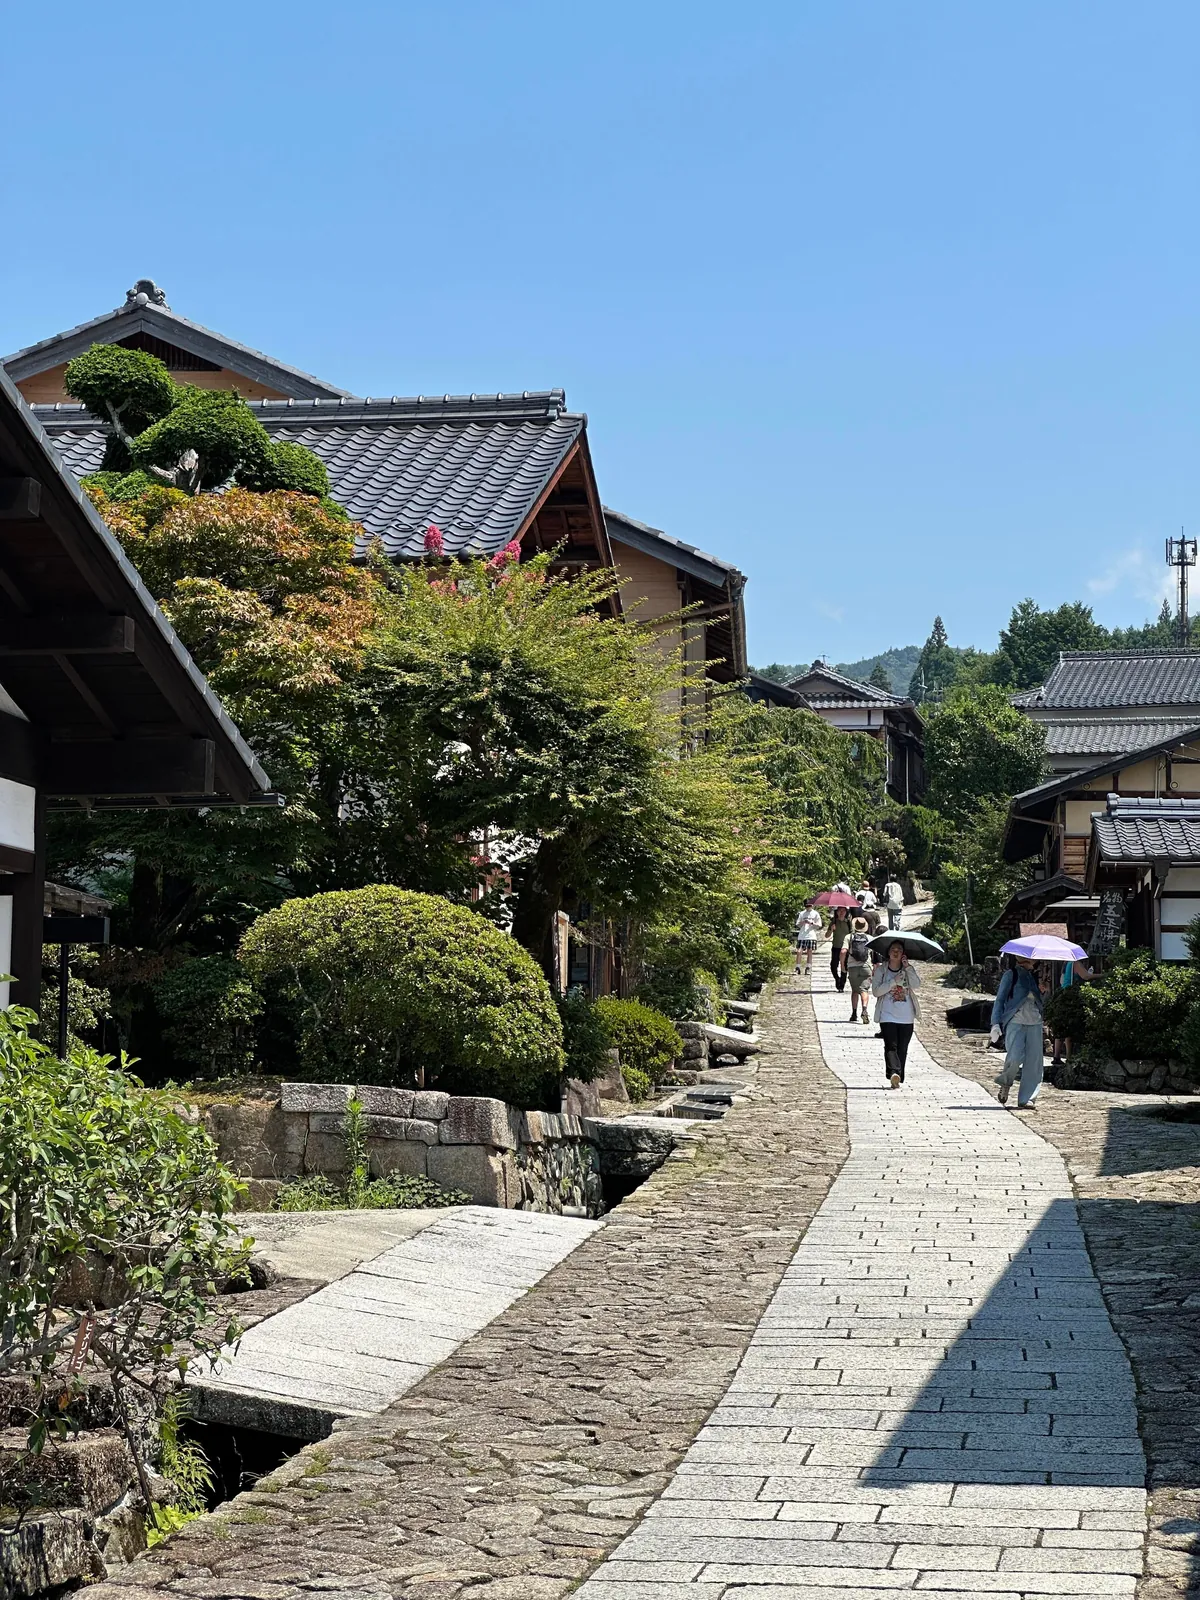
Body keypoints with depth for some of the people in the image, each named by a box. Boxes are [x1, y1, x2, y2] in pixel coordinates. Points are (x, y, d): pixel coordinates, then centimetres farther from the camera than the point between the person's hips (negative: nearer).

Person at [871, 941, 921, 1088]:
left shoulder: (908, 970, 8)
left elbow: (916, 986, -9)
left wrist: (907, 967, -12)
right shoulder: (881, 970, 4)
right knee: (891, 1045, -18)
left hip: (906, 1017, 2)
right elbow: (876, 991, -5)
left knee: (902, 1048, 4)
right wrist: (894, 982, -14)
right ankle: (894, 1073, -33)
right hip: (887, 1016, -2)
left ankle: (898, 1078, 11)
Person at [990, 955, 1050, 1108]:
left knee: (1033, 1061, -3)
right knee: (1015, 1057, -20)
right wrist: (996, 1023, -6)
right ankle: (1005, 1083, 8)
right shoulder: (1011, 975, 3)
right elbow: (1000, 999, 3)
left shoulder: (1035, 976, 17)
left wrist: (1043, 991, 3)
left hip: (1034, 1022, 5)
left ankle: (1027, 1099, 2)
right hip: (1015, 1022, -5)